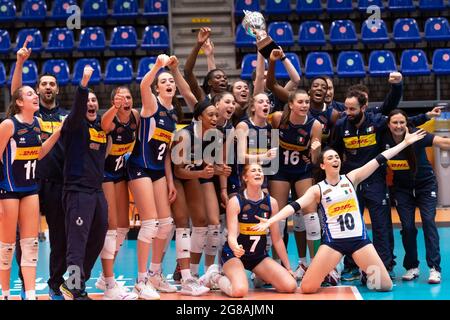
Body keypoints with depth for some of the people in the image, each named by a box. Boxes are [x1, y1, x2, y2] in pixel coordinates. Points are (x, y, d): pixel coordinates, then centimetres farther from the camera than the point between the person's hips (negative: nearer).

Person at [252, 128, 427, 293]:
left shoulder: (351, 178, 4)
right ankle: (329, 275, 22)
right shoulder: (317, 189, 0)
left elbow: (379, 160, 1)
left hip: (359, 239, 1)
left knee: (385, 285, -3)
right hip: (333, 241, -1)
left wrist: (405, 142, -2)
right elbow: (295, 206, -10)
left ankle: (366, 275, 31)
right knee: (307, 288, -11)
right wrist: (269, 221, -23)